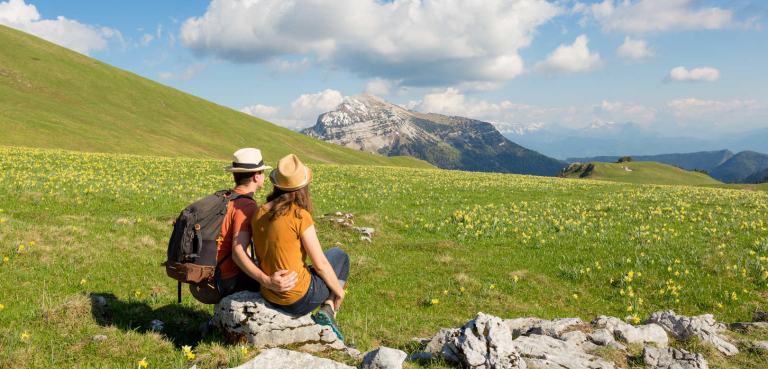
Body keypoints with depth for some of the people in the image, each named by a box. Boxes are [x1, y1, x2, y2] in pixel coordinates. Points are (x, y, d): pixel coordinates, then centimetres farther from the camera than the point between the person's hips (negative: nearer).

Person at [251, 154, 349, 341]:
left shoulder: (259, 214, -1)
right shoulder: (300, 216, -20)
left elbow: (261, 257, 10)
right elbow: (320, 264, -14)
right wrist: (339, 290, 3)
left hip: (269, 295, 6)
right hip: (299, 299, -6)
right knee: (338, 255, 21)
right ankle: (328, 311, 9)